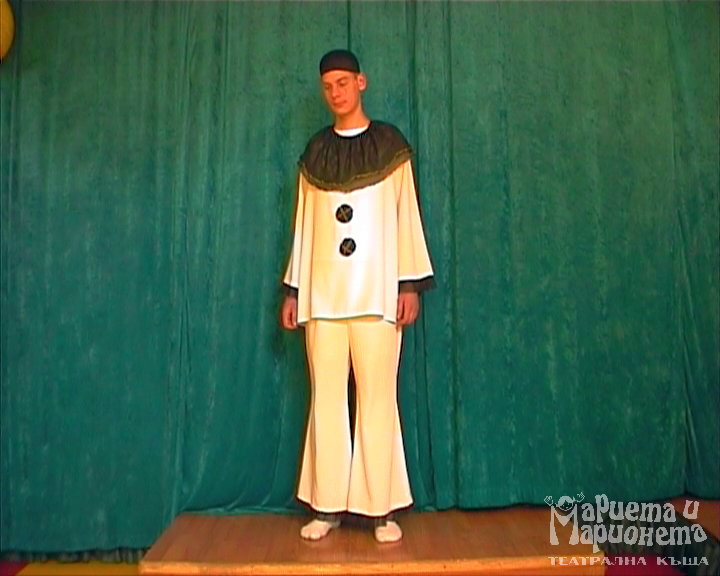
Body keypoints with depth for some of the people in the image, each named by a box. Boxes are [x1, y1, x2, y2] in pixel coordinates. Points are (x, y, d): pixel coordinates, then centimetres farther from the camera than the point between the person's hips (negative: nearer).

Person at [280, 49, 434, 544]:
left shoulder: (391, 144, 6)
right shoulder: (315, 152, 14)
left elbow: (407, 216, 2)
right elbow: (304, 225, 13)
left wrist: (411, 284, -5)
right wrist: (292, 290, 9)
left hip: (376, 291, -2)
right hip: (323, 293, 3)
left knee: (377, 397, -1)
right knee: (327, 397, 4)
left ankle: (382, 507, 11)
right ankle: (328, 506, 15)